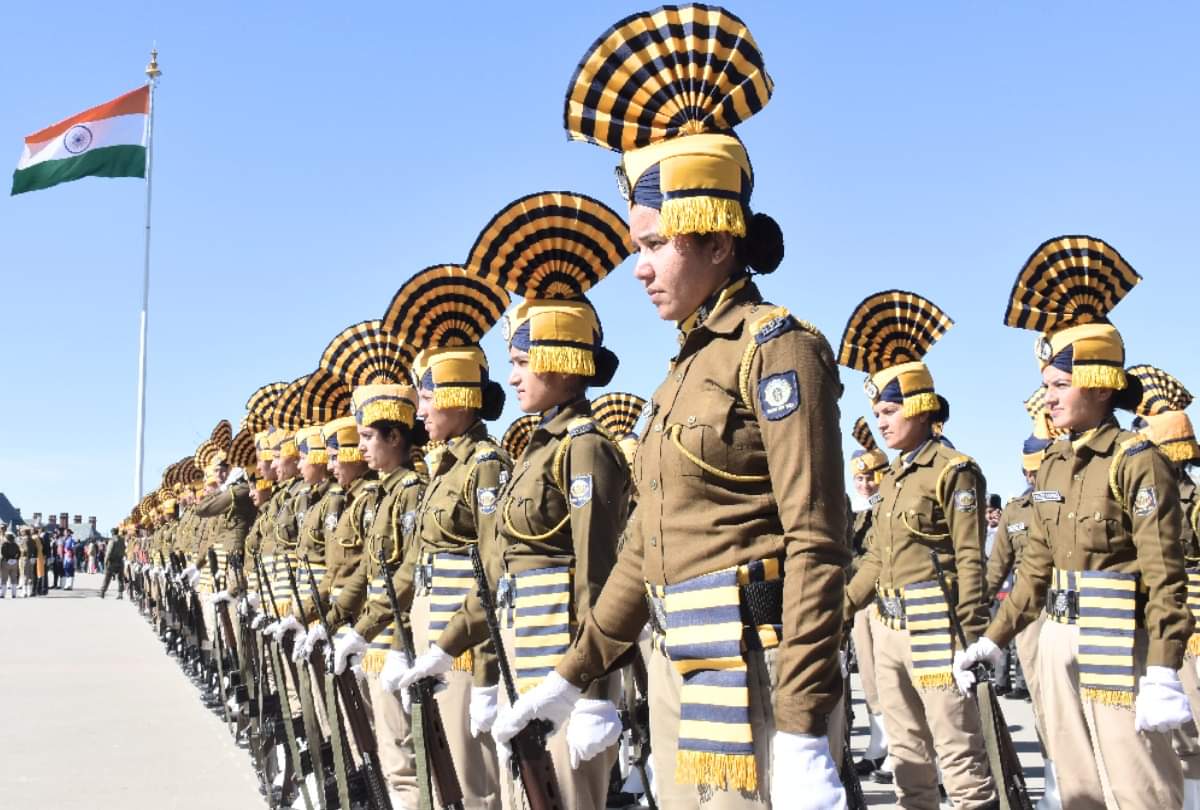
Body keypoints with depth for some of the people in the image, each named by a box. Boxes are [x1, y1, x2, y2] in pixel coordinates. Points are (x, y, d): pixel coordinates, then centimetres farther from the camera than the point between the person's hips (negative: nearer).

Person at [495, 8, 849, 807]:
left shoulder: (775, 348, -10)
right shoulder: (689, 367, 14)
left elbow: (817, 543, -17)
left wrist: (802, 732, -22)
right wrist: (573, 675, 17)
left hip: (751, 672, -8)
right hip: (680, 670, 8)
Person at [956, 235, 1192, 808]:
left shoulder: (1137, 461, -10)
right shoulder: (1054, 463, 11)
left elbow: (1164, 575, -15)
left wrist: (1163, 675, -21)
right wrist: (993, 639, 14)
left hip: (1116, 643, -7)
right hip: (1057, 638, 8)